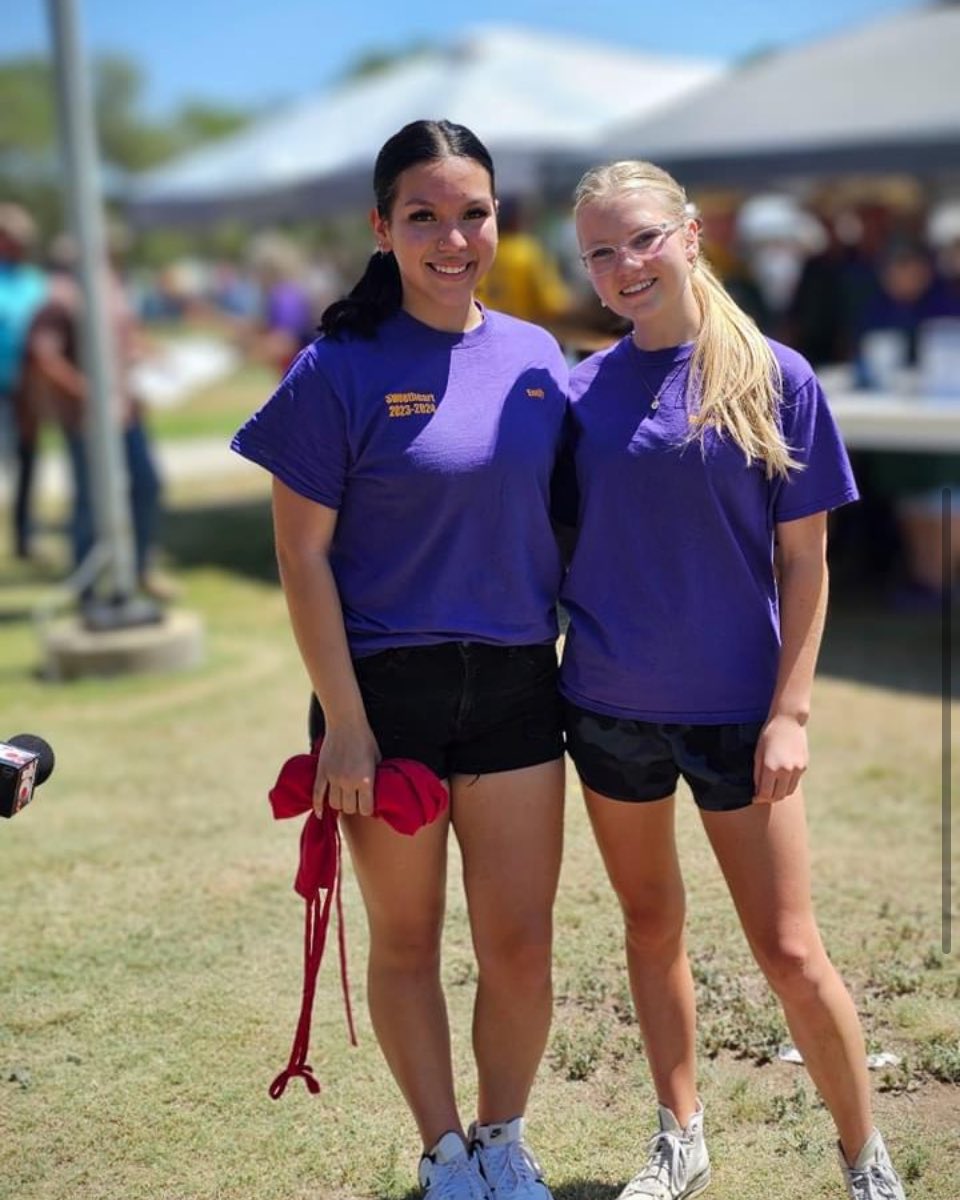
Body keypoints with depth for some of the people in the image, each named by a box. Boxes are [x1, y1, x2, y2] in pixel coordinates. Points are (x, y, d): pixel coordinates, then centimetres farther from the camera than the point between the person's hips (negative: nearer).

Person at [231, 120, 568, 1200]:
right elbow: (303, 556, -9)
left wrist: (568, 652, 9)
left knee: (518, 945, 7)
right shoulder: (340, 371, -10)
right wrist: (343, 723, -11)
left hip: (516, 689, 3)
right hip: (387, 691, -3)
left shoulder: (534, 359, 3)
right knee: (405, 942, 11)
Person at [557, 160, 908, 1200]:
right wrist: (539, 666, 0)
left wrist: (790, 712, -9)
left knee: (790, 953, 0)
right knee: (651, 924, 16)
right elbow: (558, 545, 7)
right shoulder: (581, 389, 0)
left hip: (735, 706, -3)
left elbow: (804, 562, -5)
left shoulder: (774, 379, -6)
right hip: (609, 705, 3)